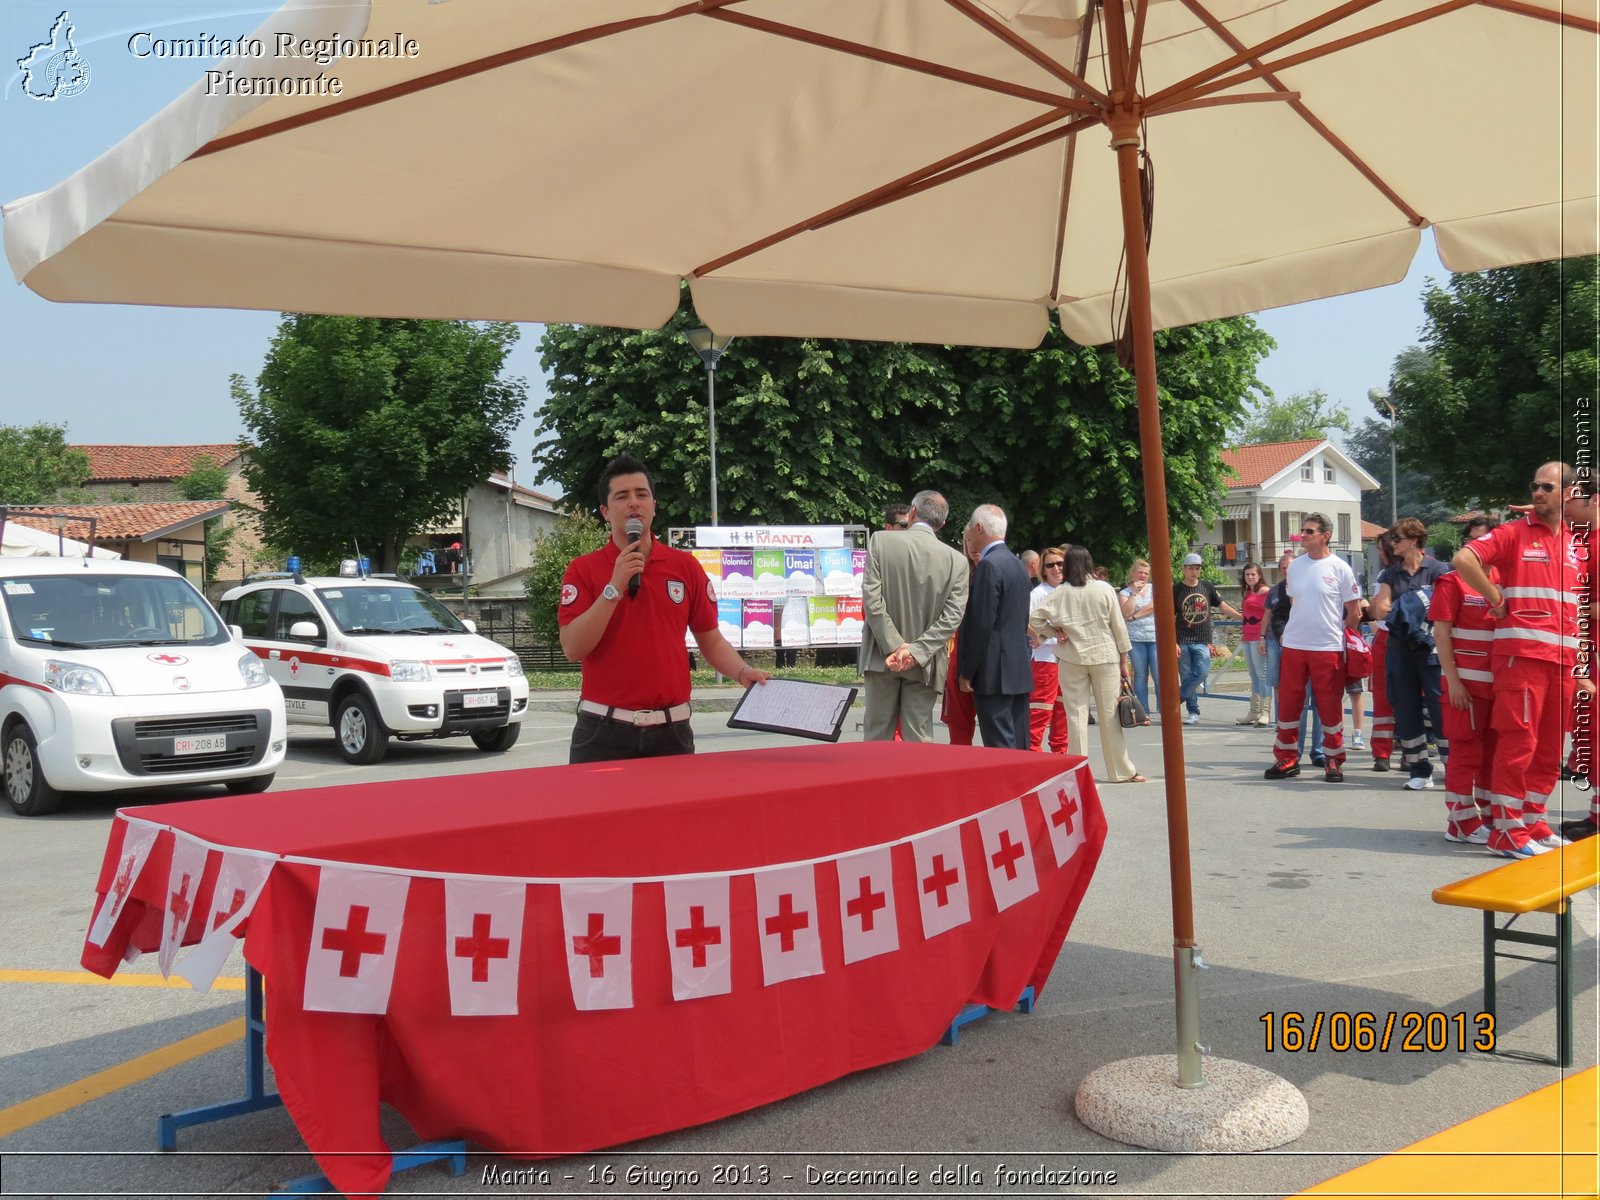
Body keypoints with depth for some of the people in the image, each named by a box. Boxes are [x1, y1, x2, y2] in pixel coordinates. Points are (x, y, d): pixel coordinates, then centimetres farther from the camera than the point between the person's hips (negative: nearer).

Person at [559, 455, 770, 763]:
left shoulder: (686, 566, 8)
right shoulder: (583, 569, 2)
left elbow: (711, 642, 12)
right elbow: (573, 648, -9)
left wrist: (743, 673, -6)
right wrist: (614, 588, -15)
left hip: (672, 730, 2)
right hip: (604, 729, -2)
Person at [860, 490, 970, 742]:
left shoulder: (881, 540, -6)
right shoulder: (957, 560, -3)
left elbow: (871, 597, -11)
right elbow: (952, 616, -8)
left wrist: (893, 646, -12)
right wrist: (915, 651, -11)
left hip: (882, 656, -1)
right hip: (923, 664, 1)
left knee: (876, 735, 8)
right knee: (919, 740, 6)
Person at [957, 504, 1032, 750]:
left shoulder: (989, 565, -13)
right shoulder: (1019, 565, 15)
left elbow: (981, 625, -17)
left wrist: (967, 672, -12)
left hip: (995, 673, -9)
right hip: (1020, 669, 9)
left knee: (1000, 749, -8)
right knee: (1019, 746, 11)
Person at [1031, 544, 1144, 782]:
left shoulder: (1060, 593, -4)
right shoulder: (1104, 589, -3)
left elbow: (1035, 619, -10)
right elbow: (1118, 626, 1)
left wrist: (1054, 631, 4)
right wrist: (1123, 660, 8)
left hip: (1071, 658, 0)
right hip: (1105, 656, 0)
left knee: (1076, 714, 5)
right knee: (1110, 715, 6)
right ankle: (1121, 771, 13)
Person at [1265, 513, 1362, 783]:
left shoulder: (1340, 568, -6)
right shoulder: (1295, 566, 7)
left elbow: (1354, 611, -1)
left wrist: (1339, 636, 1)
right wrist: (1300, 627, 14)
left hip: (1328, 648, -4)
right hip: (1293, 646, 4)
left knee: (1330, 705, 3)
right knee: (1287, 704, 6)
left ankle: (1333, 761, 15)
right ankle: (1287, 759, 16)